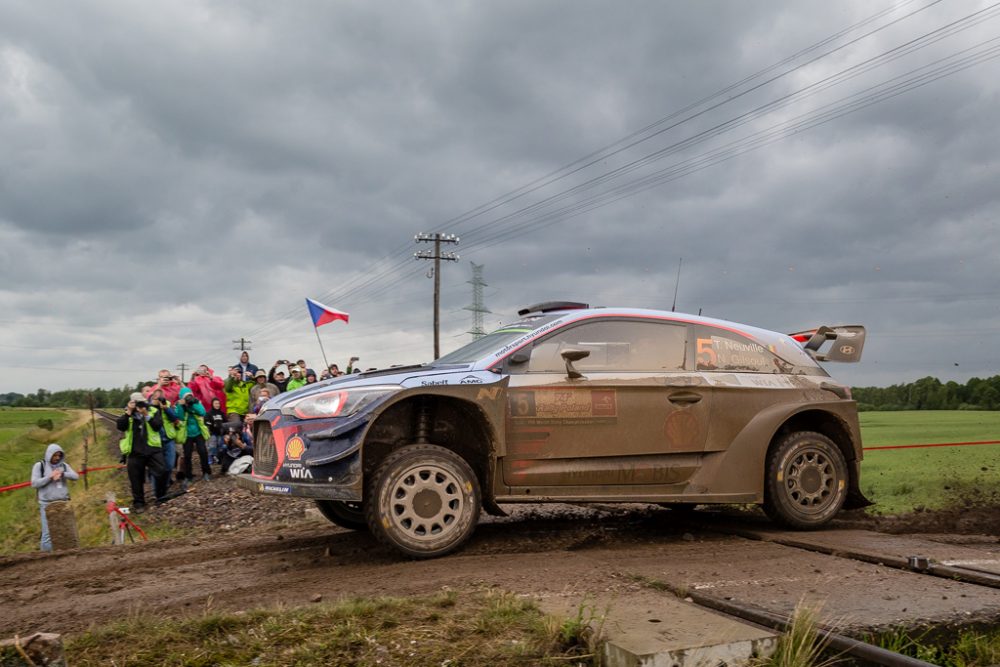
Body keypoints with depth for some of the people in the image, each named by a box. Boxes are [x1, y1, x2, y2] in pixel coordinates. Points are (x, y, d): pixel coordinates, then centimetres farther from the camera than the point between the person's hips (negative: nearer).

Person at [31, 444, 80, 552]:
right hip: (47, 504, -3)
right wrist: (50, 477, -14)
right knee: (48, 533, -6)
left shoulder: (63, 465, 10)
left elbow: (76, 476, 0)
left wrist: (62, 474, -15)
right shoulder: (39, 466, 1)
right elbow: (34, 483, -6)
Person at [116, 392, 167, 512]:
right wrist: (128, 412, -16)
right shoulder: (127, 414, 7)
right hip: (135, 451, 1)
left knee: (161, 472, -8)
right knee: (136, 479, 6)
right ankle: (138, 503, 20)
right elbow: (120, 426, -9)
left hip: (152, 449, -1)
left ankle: (162, 497, 14)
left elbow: (158, 426, -11)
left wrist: (146, 415, -20)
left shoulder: (153, 411, 2)